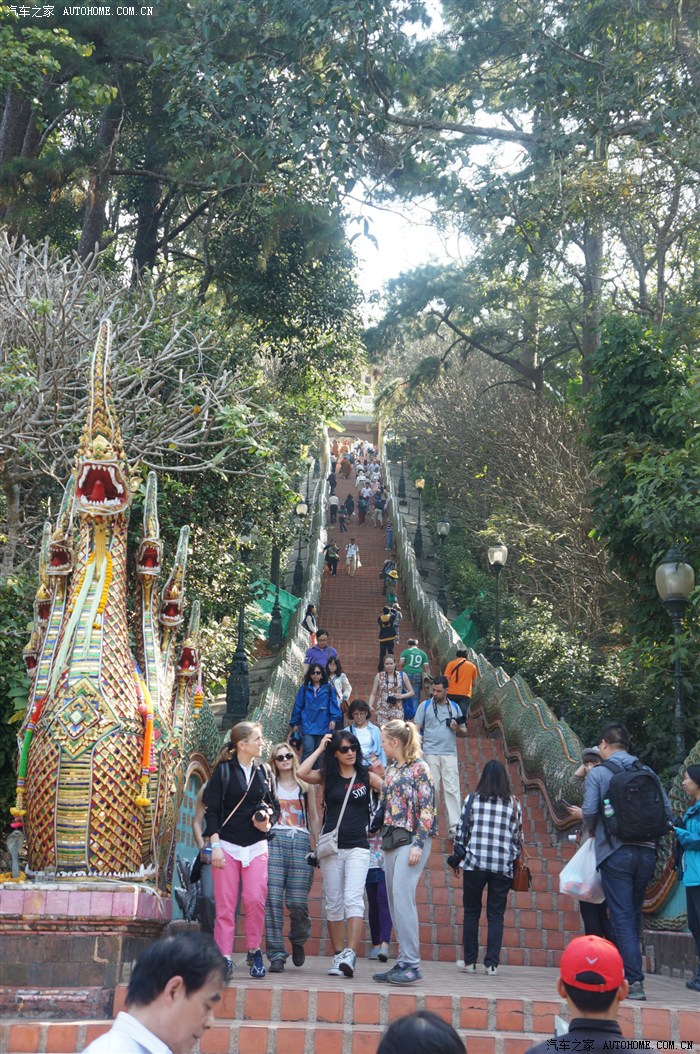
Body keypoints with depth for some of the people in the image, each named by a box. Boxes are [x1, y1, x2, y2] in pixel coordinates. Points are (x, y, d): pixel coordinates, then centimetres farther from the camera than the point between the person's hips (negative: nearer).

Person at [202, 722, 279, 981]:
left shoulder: (263, 771, 10)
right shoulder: (223, 771, -1)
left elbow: (274, 805, 19)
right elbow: (212, 810, -2)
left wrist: (268, 821, -3)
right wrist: (215, 845, -8)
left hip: (256, 845, 3)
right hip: (227, 844, -2)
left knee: (256, 899, -10)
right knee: (225, 904, -4)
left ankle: (254, 950, 8)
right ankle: (224, 958, 1)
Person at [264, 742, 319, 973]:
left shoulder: (305, 785, 17)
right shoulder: (269, 785, 16)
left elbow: (314, 818, 17)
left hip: (301, 842, 0)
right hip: (274, 840, 0)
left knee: (297, 901, -7)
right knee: (273, 899, -9)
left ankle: (298, 941, 21)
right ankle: (276, 954, -4)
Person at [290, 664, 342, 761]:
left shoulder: (329, 689, 5)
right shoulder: (304, 689, 6)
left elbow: (334, 705, 1)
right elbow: (298, 706, 9)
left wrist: (334, 719, -13)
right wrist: (294, 723, 10)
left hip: (323, 727, 1)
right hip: (307, 726, -1)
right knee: (308, 751, -14)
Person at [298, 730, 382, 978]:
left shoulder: (366, 776, 5)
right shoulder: (327, 776, 5)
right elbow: (302, 773, -12)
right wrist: (320, 749, -5)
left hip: (358, 847, -2)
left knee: (353, 899, -15)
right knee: (333, 903, 6)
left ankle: (350, 955, -22)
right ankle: (338, 955, 12)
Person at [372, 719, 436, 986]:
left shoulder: (419, 768, -7)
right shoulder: (390, 769, 16)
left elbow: (427, 808, -11)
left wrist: (418, 844, -17)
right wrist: (382, 838, 17)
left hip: (411, 838, -8)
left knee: (402, 898, -15)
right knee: (395, 901, 7)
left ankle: (411, 965, -13)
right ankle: (403, 963, 11)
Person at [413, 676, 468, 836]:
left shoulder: (455, 707, 14)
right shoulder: (425, 706, 7)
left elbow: (464, 733, 18)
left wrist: (457, 728, -5)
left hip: (449, 754, 1)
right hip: (430, 753, -1)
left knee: (452, 789, -7)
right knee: (432, 788, 0)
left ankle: (455, 827, -11)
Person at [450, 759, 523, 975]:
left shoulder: (472, 799, 2)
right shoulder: (514, 804, 5)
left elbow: (461, 830, 3)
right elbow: (518, 837, 7)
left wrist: (457, 857, 12)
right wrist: (514, 860, 17)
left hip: (474, 864, -1)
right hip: (503, 867, 1)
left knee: (471, 913, 10)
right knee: (496, 915, 7)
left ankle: (469, 961, 13)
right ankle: (491, 963, 4)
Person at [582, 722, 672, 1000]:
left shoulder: (598, 773, -2)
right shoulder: (647, 772, 9)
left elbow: (589, 812, -11)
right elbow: (667, 810, 4)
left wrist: (594, 830, 9)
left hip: (615, 852, -4)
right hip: (646, 852, 4)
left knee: (622, 917, -2)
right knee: (634, 915, 17)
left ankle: (634, 981, -8)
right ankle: (627, 972, 23)